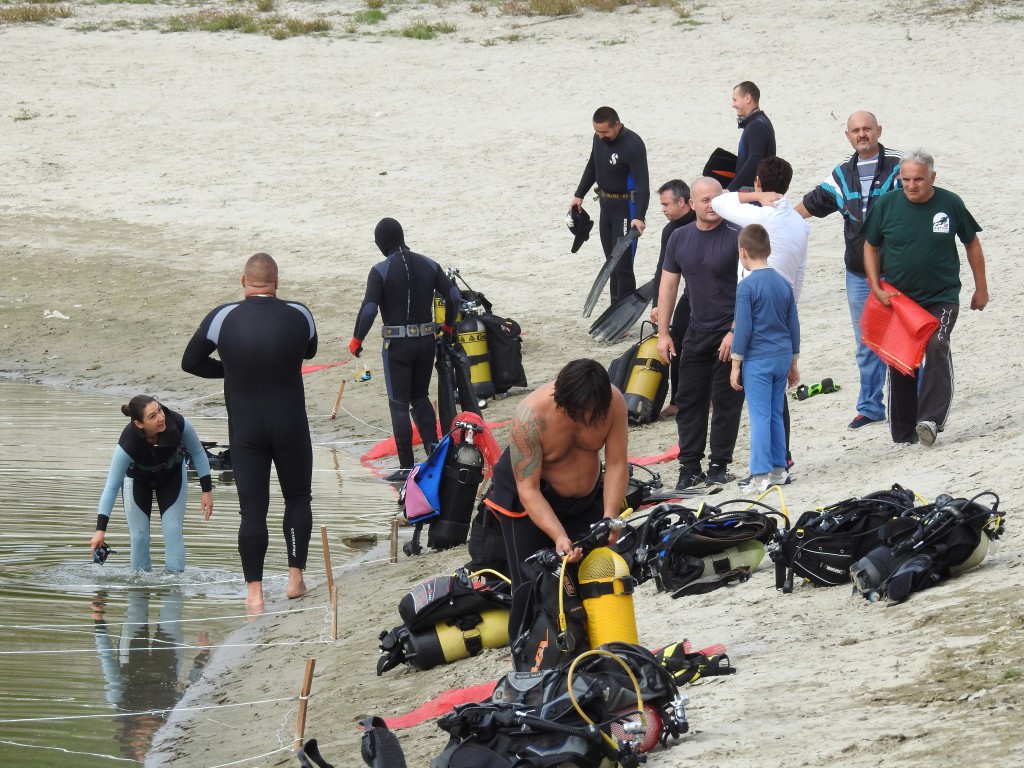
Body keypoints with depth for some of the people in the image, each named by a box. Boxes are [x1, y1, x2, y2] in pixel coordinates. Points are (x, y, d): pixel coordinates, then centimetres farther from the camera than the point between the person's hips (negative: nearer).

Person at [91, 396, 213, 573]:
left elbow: (198, 453, -13)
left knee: (173, 530, -7)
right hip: (137, 479, -2)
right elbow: (111, 486, -34)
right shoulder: (128, 443, -40)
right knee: (139, 536, -3)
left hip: (172, 475, 2)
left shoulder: (178, 424, -35)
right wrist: (100, 530, -36)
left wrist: (207, 490, -11)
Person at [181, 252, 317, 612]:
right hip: (291, 426, 0)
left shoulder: (223, 318, -9)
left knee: (252, 508, 3)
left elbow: (191, 362, 1)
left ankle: (254, 592, 1)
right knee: (298, 497, 18)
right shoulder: (298, 315, -6)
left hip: (245, 430, 0)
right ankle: (295, 578, 15)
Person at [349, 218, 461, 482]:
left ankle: (406, 467, 2)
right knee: (420, 397, 22)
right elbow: (453, 295, 3)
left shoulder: (381, 271, -11)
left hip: (397, 344, -5)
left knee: (399, 405, 2)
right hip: (426, 340, 5)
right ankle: (433, 447, 5)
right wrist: (448, 326, 19)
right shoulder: (427, 265, 3)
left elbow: (368, 309, -18)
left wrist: (356, 340, -4)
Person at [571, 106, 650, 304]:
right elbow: (592, 167, 20)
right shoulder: (599, 138, 2)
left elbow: (642, 184, -27)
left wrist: (639, 216, -36)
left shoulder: (633, 145, -23)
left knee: (623, 263, -10)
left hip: (626, 206, -8)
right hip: (606, 204, 8)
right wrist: (579, 195, 18)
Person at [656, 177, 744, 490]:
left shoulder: (736, 237, -10)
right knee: (688, 400, 5)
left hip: (730, 334, -5)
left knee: (725, 402, -1)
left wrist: (736, 332, -17)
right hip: (696, 332, 5)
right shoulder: (680, 238, 6)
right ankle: (689, 467, 11)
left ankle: (719, 466, 9)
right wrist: (663, 332, 6)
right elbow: (668, 286, 11)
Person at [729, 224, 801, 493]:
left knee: (760, 417, -3)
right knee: (776, 415, 15)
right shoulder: (784, 283, 7)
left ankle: (761, 476, -4)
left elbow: (743, 329, -13)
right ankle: (778, 470, 19)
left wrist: (736, 365, -5)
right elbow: (794, 326, 12)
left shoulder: (747, 286, -13)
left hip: (757, 360, -6)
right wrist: (793, 363, 21)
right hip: (782, 357, 6)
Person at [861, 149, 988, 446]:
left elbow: (971, 243, 7)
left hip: (942, 298, -2)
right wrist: (877, 289, -4)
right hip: (898, 299, 2)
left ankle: (931, 419, -31)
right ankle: (903, 432, 16)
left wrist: (981, 288, 10)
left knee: (937, 348, -24)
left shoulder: (950, 204, -7)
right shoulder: (886, 205, -5)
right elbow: (870, 247, 7)